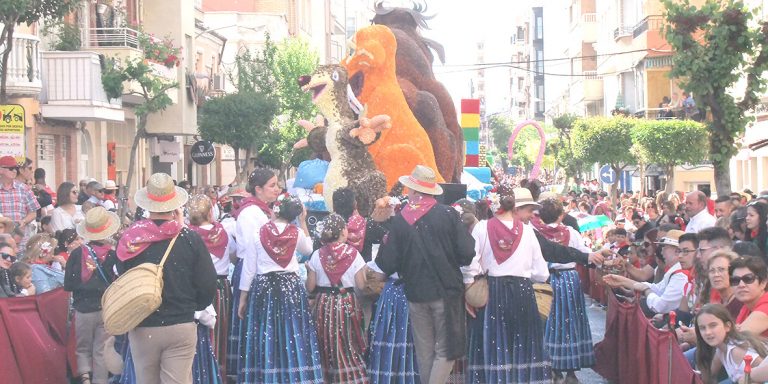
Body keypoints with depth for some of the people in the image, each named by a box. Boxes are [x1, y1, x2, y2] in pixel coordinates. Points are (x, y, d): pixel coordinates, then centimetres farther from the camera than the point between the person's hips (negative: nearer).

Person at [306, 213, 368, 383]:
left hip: (324, 305, 2)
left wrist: (308, 270, 16)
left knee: (327, 348, 13)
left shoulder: (317, 255, -4)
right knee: (349, 349, 7)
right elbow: (361, 285, -8)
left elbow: (310, 287, -1)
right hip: (347, 304, -2)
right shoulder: (353, 254, -9)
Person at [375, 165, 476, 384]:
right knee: (446, 350, 4)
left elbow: (387, 265, -5)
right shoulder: (449, 215, -9)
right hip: (446, 292, -2)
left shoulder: (399, 220, -5)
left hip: (416, 294, 2)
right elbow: (467, 254, -11)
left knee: (424, 353, 14)